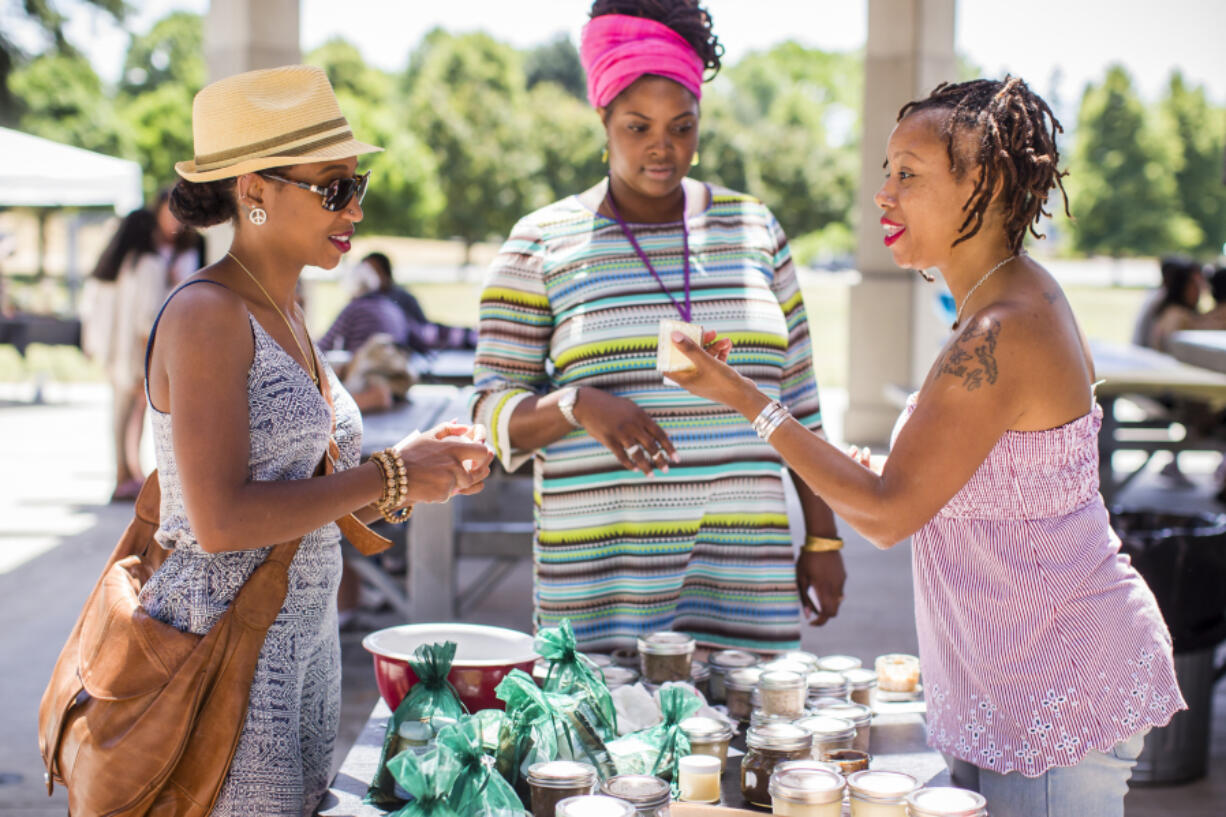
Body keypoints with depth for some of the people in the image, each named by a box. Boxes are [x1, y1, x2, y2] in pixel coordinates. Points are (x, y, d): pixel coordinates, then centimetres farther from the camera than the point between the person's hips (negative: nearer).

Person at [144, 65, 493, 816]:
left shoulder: (286, 316, 12)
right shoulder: (206, 315, -15)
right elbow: (222, 520, -24)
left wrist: (419, 468, 1)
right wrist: (387, 478, -17)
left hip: (306, 637, 9)